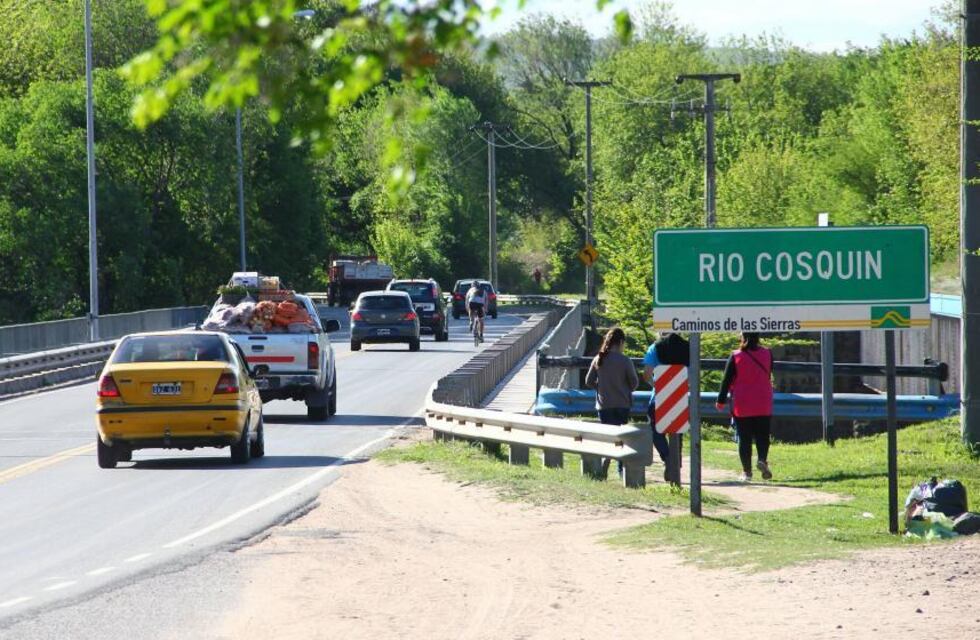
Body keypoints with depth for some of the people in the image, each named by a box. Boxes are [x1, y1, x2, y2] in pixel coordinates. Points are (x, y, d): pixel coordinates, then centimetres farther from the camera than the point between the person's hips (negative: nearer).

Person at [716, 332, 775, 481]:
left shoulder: (735, 357, -7)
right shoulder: (767, 354, -1)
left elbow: (727, 380, -3)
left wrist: (721, 400, 6)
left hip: (742, 405, -1)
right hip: (763, 405, 1)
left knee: (744, 438, 6)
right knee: (762, 436, 7)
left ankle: (747, 471, 4)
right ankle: (762, 460, -20)